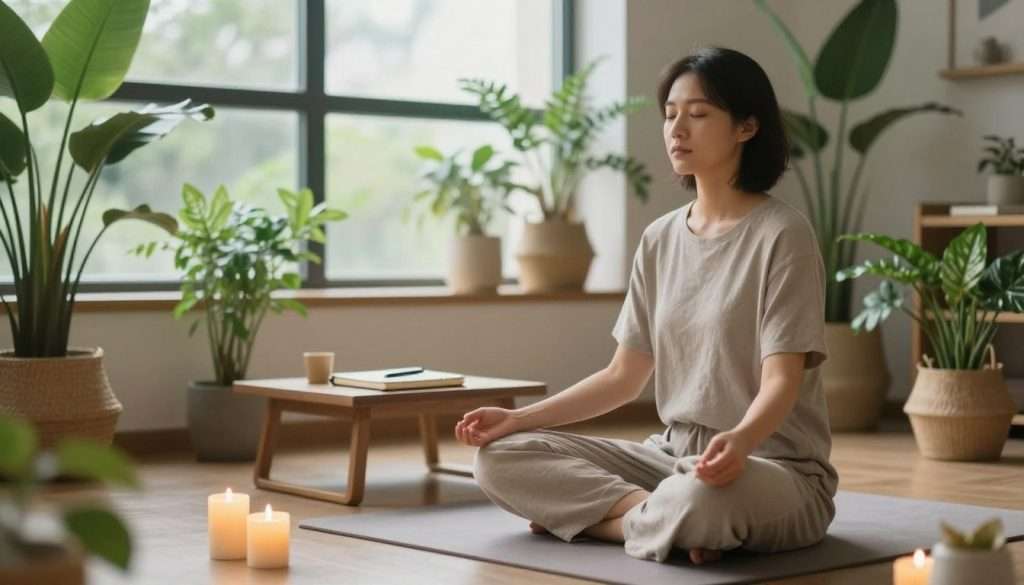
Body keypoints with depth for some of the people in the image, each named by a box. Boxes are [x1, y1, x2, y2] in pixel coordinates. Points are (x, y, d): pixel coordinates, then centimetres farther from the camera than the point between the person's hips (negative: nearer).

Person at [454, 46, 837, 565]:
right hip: (674, 453, 7)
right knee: (499, 457, -8)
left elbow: (781, 382, -18)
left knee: (699, 501, -43)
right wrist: (517, 418, -2)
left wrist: (739, 440, -41)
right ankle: (663, 516, -15)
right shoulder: (660, 240, 8)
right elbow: (623, 377, 11)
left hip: (772, 468, -7)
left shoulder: (780, 234, -11)